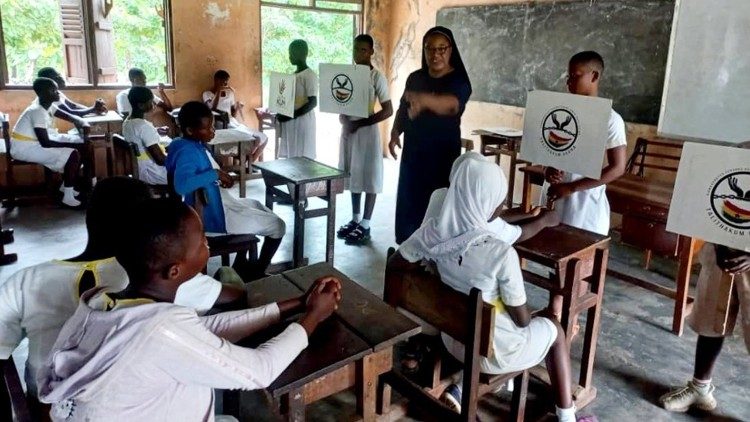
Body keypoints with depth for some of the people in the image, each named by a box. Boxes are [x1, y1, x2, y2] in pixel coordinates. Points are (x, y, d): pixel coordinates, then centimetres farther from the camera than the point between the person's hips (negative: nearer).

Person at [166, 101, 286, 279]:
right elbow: (181, 185, -44)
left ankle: (241, 266, 30)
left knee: (255, 205, 30)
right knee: (277, 225, -1)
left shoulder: (192, 145, 2)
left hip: (216, 203, 10)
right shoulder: (187, 152, -26)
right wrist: (215, 173, -32)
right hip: (215, 215, -10)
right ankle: (258, 273, 17)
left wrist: (219, 178, 5)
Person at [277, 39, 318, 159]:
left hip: (302, 122, -9)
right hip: (289, 123, 9)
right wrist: (282, 113, 4)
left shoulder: (309, 75, -12)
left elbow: (313, 102, -19)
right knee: (290, 157, 10)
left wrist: (292, 115, -22)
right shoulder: (293, 75, 15)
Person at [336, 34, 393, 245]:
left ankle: (365, 225, 7)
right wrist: (343, 118, -6)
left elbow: (388, 111, -14)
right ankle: (355, 219, 24)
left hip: (367, 131, -7)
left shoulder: (377, 77, -10)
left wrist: (360, 124, -18)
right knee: (353, 175, 13)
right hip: (349, 131, 7)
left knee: (369, 178, 0)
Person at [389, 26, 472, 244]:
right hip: (412, 153, 5)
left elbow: (451, 104, -34)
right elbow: (403, 109, 17)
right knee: (408, 205, 7)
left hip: (443, 156, -5)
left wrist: (424, 100, -55)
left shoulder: (459, 81, -11)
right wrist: (395, 132, -3)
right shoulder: (415, 78, 6)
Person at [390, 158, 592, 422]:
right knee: (554, 330, 24)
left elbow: (393, 266, -1)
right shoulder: (501, 253, -30)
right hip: (494, 349, -5)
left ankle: (461, 390, 23)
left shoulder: (432, 231, -16)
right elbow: (522, 319, -17)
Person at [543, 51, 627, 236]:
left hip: (586, 208, -5)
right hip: (553, 202, 5)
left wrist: (571, 187, -18)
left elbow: (617, 168, -12)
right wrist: (547, 170, -8)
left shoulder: (610, 119, -9)